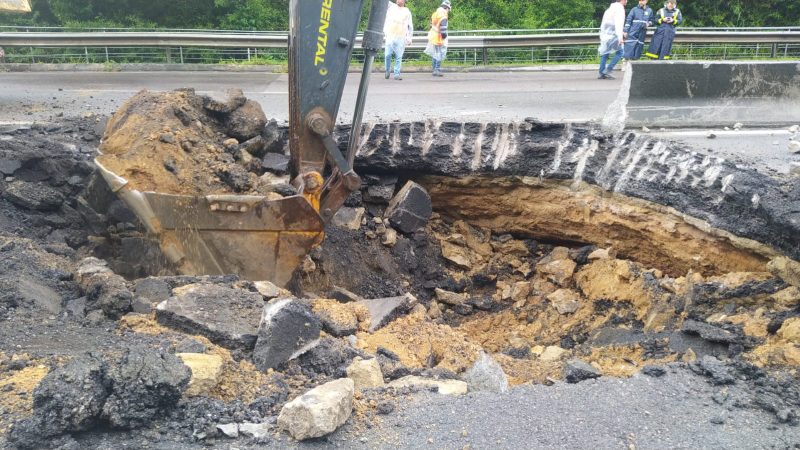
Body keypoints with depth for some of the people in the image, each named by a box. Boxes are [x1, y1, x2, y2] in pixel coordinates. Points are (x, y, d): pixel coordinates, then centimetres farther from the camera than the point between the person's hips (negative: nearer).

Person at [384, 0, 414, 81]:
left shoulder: (407, 12, 12)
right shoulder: (391, 7, 12)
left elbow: (410, 26, 13)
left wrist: (409, 38, 8)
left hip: (401, 38, 0)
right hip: (390, 36, 0)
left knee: (399, 57, -4)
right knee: (388, 55, -3)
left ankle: (397, 74, 0)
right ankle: (388, 71, 17)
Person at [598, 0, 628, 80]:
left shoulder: (611, 8, 19)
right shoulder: (619, 8, -9)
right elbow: (619, 24, -20)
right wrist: (620, 37, -26)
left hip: (605, 34, 9)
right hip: (612, 35, -9)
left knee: (605, 54, 11)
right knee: (619, 52, -1)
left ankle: (602, 73, 9)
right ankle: (608, 70, -9)